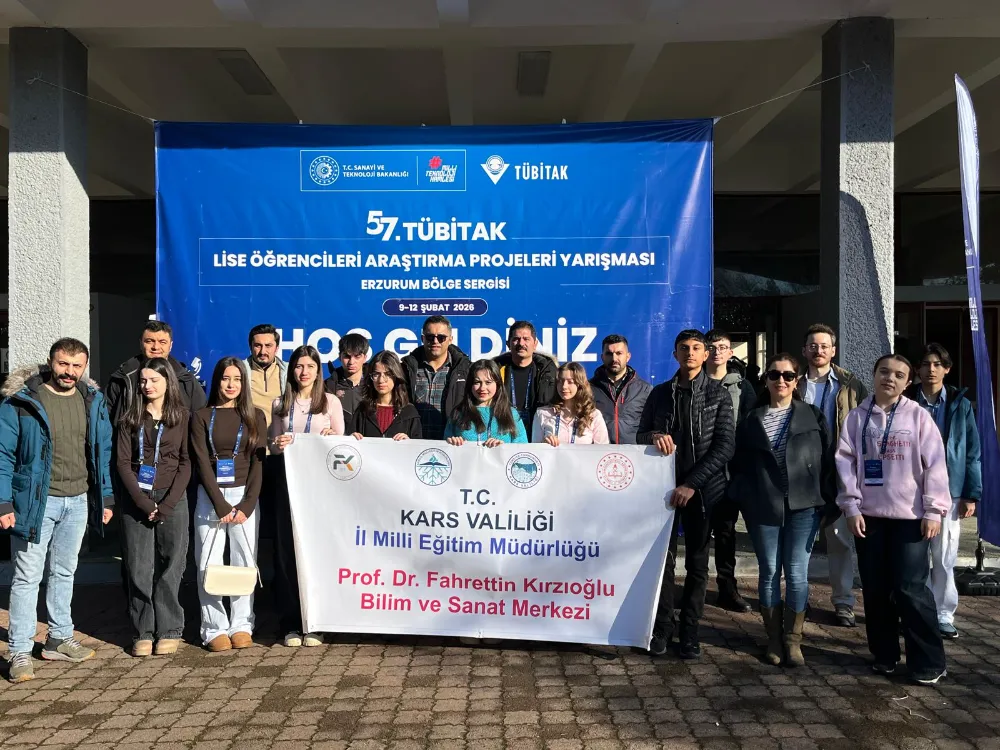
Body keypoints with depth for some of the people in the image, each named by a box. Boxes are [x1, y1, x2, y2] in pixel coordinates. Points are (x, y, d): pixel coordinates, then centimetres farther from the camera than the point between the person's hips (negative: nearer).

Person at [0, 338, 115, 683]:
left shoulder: (93, 400, 3)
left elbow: (102, 451, 9)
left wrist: (106, 497, 7)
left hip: (78, 501, 4)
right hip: (36, 501, -4)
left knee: (65, 572, 16)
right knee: (28, 576, 0)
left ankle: (60, 639, 28)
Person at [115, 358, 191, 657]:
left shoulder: (182, 417, 4)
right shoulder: (130, 419, 8)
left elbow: (186, 463, 0)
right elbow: (123, 462, 2)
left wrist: (167, 503, -10)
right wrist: (143, 502, -10)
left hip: (172, 500, -1)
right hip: (136, 500, 1)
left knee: (170, 568, 0)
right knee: (138, 569, 0)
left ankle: (169, 631, 9)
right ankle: (142, 632, 10)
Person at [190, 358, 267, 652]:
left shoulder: (255, 416, 6)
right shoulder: (202, 416, 4)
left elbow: (257, 463, 1)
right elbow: (202, 463, -3)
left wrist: (247, 505, -10)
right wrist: (220, 504, -11)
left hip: (245, 495, 1)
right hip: (210, 496, 0)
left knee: (244, 562, 1)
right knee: (209, 564, -2)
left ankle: (241, 625, 10)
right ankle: (215, 628, 6)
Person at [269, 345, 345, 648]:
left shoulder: (331, 402, 5)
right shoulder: (280, 404, 12)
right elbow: (273, 446, 15)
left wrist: (332, 438, -16)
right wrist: (277, 445, -7)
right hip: (288, 481, 2)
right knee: (286, 548, 0)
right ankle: (292, 623, 8)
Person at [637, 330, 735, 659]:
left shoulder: (718, 394, 2)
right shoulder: (660, 393, 10)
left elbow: (724, 447, -5)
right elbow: (640, 435, 11)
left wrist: (692, 483, -13)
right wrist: (655, 435, -13)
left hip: (702, 489, -1)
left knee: (697, 563, 5)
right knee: (663, 558, 1)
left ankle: (689, 632, 13)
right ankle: (662, 627, 11)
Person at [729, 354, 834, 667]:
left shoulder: (814, 416, 7)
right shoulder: (752, 420, 8)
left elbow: (827, 460, 5)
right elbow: (739, 464, 8)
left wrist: (827, 498, -2)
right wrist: (744, 498, -2)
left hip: (803, 506, 0)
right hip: (763, 507, 1)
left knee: (797, 573, 0)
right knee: (769, 572, 6)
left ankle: (793, 639, 14)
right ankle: (773, 638, 19)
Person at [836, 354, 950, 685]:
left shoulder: (918, 416, -2)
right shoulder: (857, 417, 3)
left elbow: (935, 464, -4)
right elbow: (845, 461, 2)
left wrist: (934, 511, -7)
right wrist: (851, 507, -3)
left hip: (911, 515, -2)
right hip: (869, 515, 3)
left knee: (910, 589, -3)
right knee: (875, 588, 9)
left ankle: (928, 662, 10)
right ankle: (884, 654, 23)